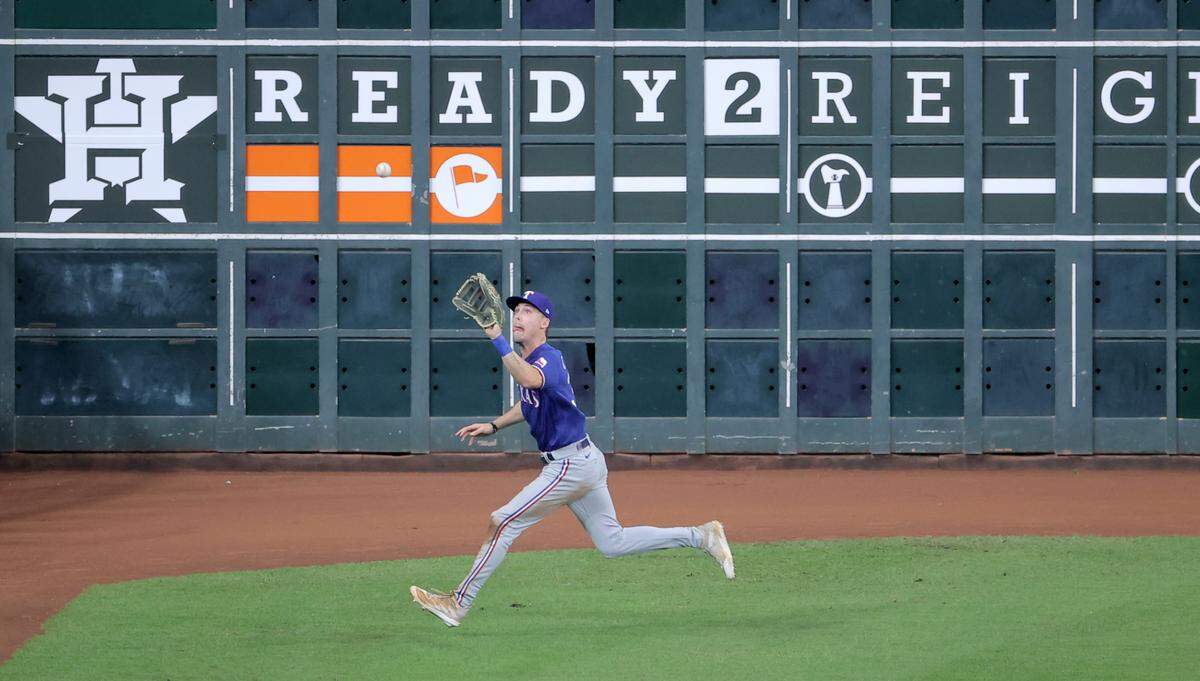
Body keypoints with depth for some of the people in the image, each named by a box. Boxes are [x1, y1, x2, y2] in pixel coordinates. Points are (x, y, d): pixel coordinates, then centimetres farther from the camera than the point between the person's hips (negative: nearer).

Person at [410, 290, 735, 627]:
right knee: (612, 543, 13)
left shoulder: (548, 357, -18)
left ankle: (459, 603, -1)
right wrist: (493, 426, 21)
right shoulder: (531, 360, 13)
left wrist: (497, 338, -46)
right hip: (585, 461, 10)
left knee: (502, 522, -7)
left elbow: (530, 379, -44)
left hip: (571, 465, -10)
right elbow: (528, 403, 32)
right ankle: (701, 537, 15)